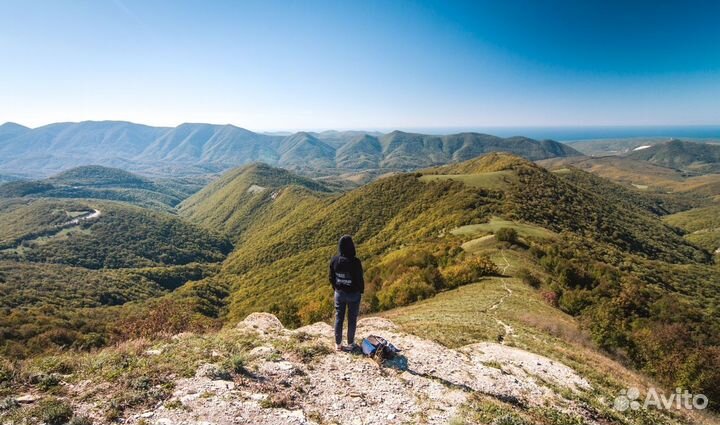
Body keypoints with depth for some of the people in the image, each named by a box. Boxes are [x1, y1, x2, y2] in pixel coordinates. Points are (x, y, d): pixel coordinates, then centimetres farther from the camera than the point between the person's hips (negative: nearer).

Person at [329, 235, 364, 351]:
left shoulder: (334, 260, -11)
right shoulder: (355, 262, -24)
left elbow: (331, 277, 1)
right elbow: (360, 279, -14)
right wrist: (361, 290, 4)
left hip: (339, 293, 3)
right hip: (353, 294, -3)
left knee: (338, 318, 16)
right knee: (352, 319, 13)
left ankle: (338, 344, 26)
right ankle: (351, 344, 26)